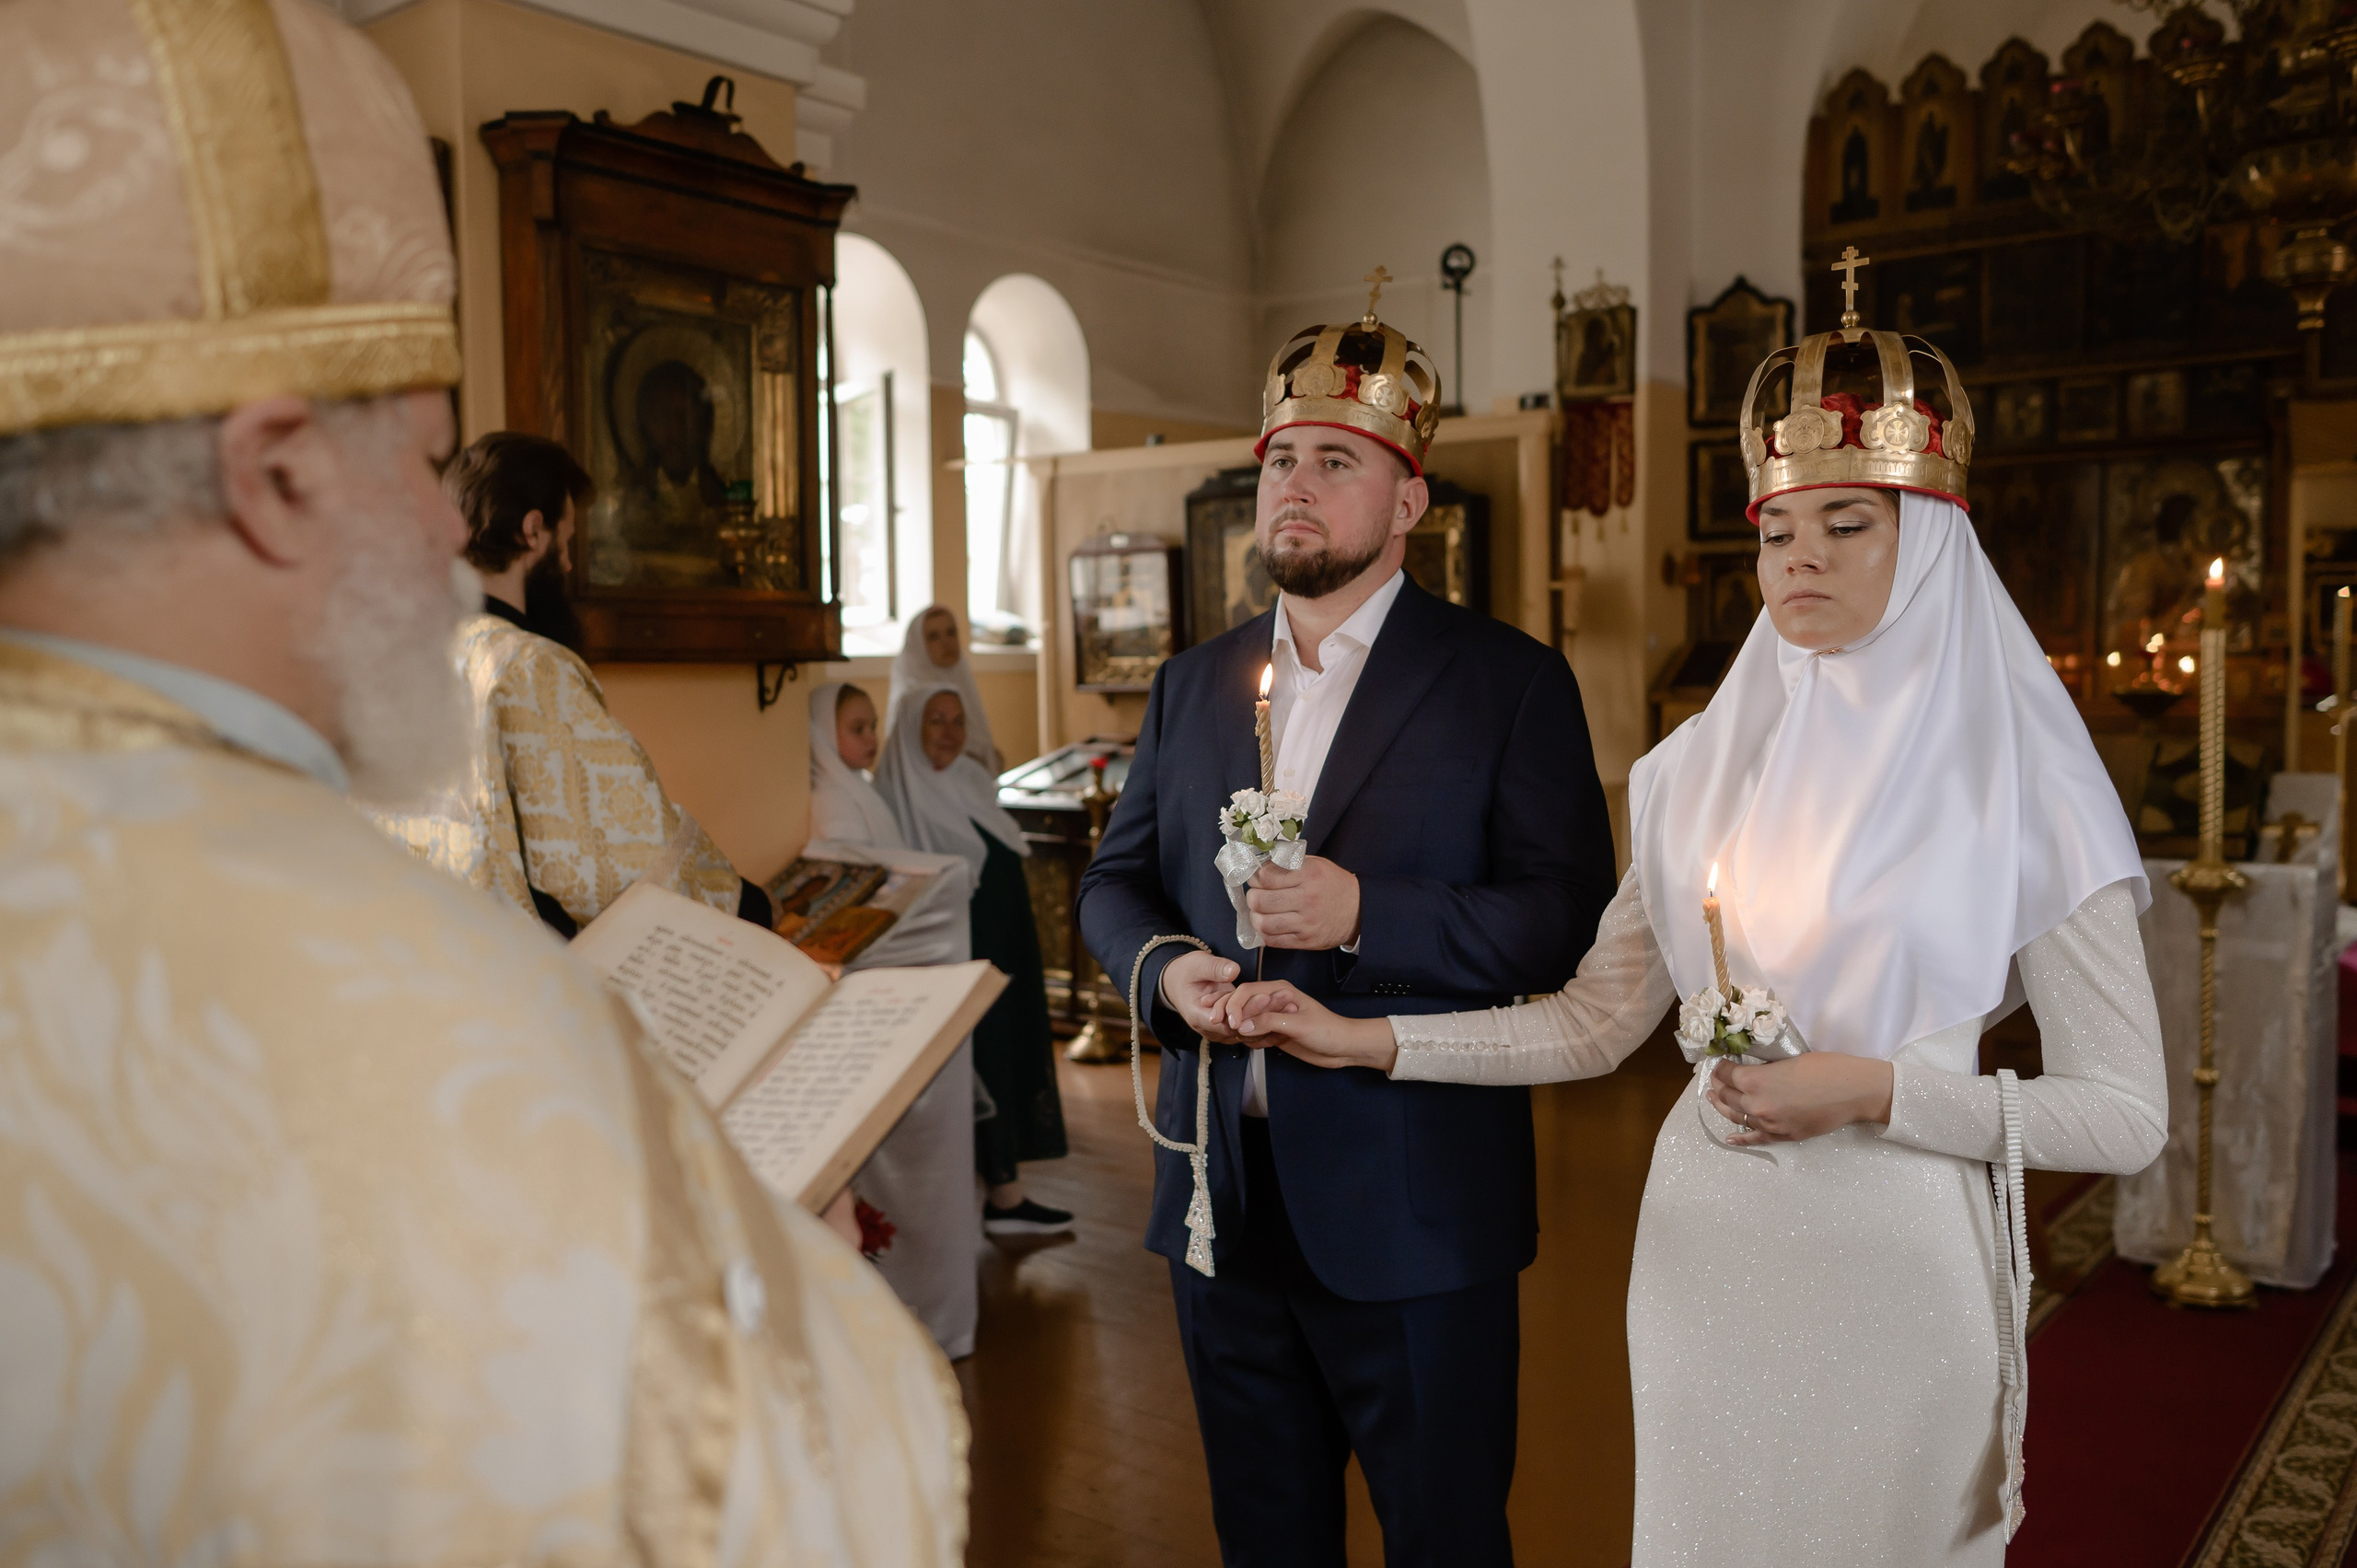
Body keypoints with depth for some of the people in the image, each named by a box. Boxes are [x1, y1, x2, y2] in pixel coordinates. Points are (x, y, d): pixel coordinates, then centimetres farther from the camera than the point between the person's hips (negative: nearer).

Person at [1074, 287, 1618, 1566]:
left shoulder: (1509, 681, -5)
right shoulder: (1190, 685, 10)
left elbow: (1568, 917, -13)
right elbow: (1115, 878, 14)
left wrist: (1366, 914, -24)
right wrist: (1161, 968, -8)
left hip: (1413, 1215, -4)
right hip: (1223, 1199, 5)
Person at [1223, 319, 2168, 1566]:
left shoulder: (2017, 789, -8)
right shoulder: (1704, 767, 2)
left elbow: (2129, 1113, -8)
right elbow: (1596, 1022, 4)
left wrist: (1877, 1091, -19)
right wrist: (1367, 1039, -4)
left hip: (1893, 1270, -3)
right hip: (1702, 1252, 3)